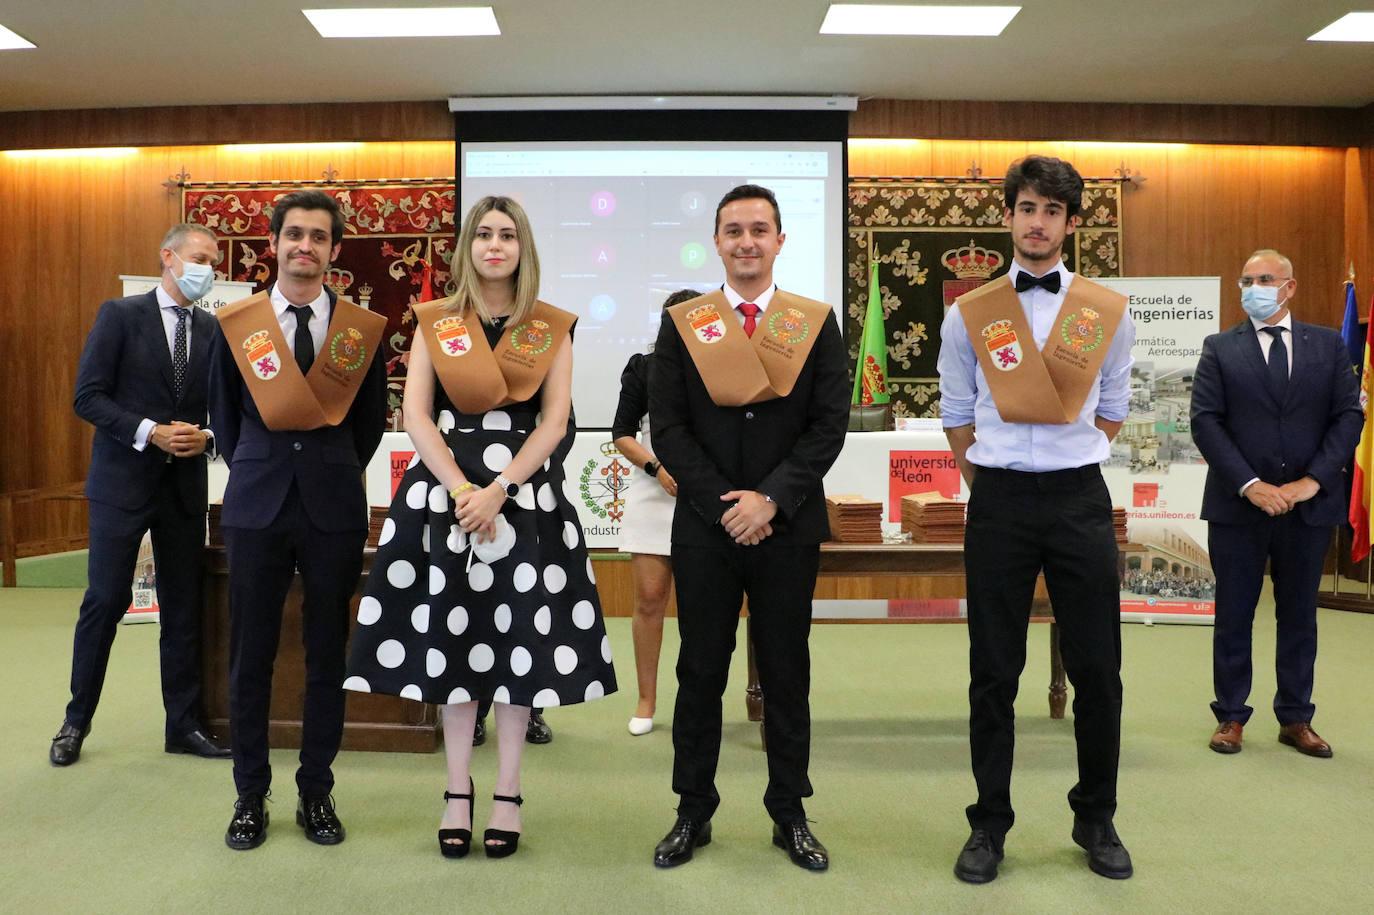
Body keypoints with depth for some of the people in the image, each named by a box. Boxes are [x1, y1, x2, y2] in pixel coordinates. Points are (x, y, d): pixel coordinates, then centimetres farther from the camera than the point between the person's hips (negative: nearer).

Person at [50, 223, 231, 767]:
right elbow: (88, 397, -7)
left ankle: (183, 725, 18)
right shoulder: (120, 315, -3)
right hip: (123, 480, -4)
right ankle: (77, 722, 19)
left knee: (184, 608, 8)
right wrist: (150, 432, -18)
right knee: (105, 601, 1)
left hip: (185, 485, 4)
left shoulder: (212, 329, 9)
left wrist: (205, 436, -8)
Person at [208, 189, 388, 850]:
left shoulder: (362, 329, 2)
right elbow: (224, 416, 14)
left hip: (333, 507, 0)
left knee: (327, 657, 7)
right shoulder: (236, 323, 4)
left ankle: (316, 794, 21)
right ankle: (251, 797, 20)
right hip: (257, 508, 1)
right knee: (250, 658, 6)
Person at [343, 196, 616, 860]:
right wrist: (461, 490, -12)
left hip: (525, 493, 0)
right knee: (452, 636, 3)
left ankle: (507, 796, 11)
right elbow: (415, 413, 0)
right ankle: (457, 793, 14)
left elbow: (555, 420, -2)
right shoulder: (435, 322, 8)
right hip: (445, 491, 1)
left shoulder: (552, 328, 7)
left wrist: (497, 491, -13)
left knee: (520, 637, -1)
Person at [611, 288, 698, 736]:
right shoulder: (644, 368, 7)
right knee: (649, 598, 0)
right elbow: (622, 434, 4)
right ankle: (647, 699, 14)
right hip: (653, 495, 0)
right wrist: (657, 468, -12)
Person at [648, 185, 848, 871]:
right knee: (700, 673, 8)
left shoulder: (816, 323, 4)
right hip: (704, 528, 0)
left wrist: (771, 497, -13)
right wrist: (722, 504, -10)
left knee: (786, 675, 9)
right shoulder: (682, 323, 4)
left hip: (788, 527, 0)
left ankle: (789, 816, 24)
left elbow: (829, 424, -2)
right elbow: (667, 428, -1)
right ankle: (693, 814, 23)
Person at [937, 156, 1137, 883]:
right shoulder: (969, 315, 3)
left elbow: (1110, 411, 11)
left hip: (1080, 501, 1)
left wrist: (1068, 474, 7)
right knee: (993, 673, 5)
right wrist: (991, 490, 7)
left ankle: (1096, 820, 25)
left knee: (1097, 669, 6)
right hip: (997, 502, -1)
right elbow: (958, 418, 8)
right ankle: (989, 824, 18)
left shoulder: (1108, 312, 5)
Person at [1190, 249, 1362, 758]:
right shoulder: (1220, 349, 2)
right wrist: (1250, 484, -14)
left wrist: (1313, 480, -10)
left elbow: (1349, 415, 2)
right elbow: (1206, 421, -5)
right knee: (1233, 616, 6)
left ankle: (1295, 720, 23)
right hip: (1238, 505, -1)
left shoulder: (1328, 345, 7)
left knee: (1299, 616, 11)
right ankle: (1231, 717, 17)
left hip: (1309, 504, 2)